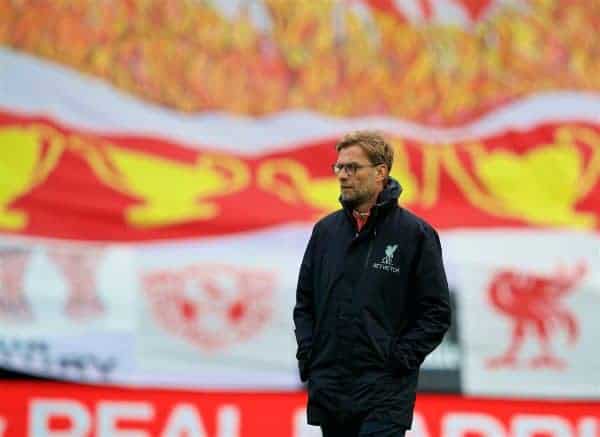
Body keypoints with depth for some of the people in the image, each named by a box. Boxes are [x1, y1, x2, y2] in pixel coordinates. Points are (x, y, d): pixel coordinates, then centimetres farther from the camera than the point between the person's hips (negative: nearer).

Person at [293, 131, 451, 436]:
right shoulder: (326, 231, 12)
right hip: (328, 391, 5)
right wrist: (307, 355, 5)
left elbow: (436, 312, -3)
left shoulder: (414, 233, -2)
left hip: (384, 395, -5)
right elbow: (304, 303, 19)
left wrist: (399, 358, -11)